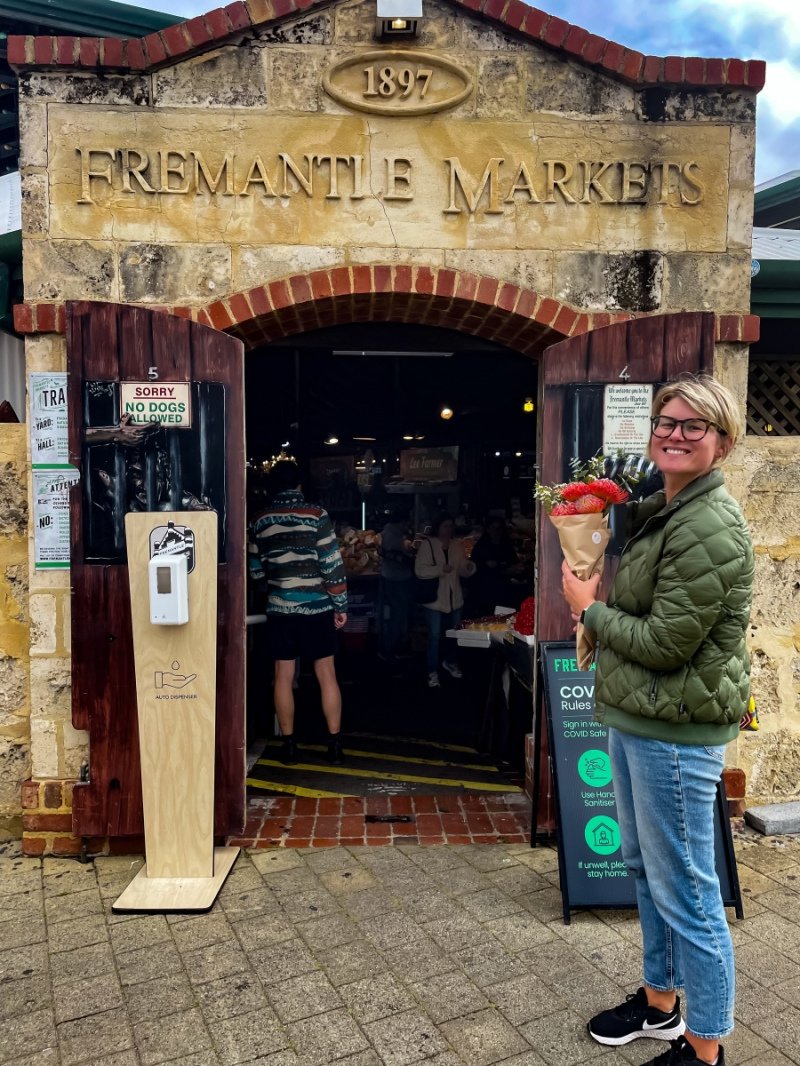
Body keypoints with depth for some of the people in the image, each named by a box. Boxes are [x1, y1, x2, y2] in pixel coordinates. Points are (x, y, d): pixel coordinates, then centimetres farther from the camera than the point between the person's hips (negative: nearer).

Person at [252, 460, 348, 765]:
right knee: (326, 675, 6)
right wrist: (340, 604, -2)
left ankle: (289, 746, 15)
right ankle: (335, 745, 10)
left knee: (283, 677, 9)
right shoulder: (316, 514, -7)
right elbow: (332, 564, -10)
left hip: (279, 608, 2)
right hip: (316, 607, -2)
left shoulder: (261, 521, 4)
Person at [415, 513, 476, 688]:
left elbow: (464, 571, 8)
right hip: (434, 598, -5)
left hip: (454, 598, 5)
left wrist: (470, 567, -15)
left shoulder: (457, 545, 5)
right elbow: (419, 570, -17)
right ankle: (433, 672, 11)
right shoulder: (427, 544, -10)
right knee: (435, 636, -3)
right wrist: (440, 569, -29)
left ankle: (450, 662, 43)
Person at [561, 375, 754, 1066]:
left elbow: (667, 643, -22)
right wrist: (594, 603, 3)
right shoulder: (661, 512, 12)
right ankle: (660, 1003, 43)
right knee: (645, 869, 23)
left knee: (686, 892, 4)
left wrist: (590, 608, -9)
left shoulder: (711, 527, -20)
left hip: (676, 732, -10)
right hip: (634, 719, 10)